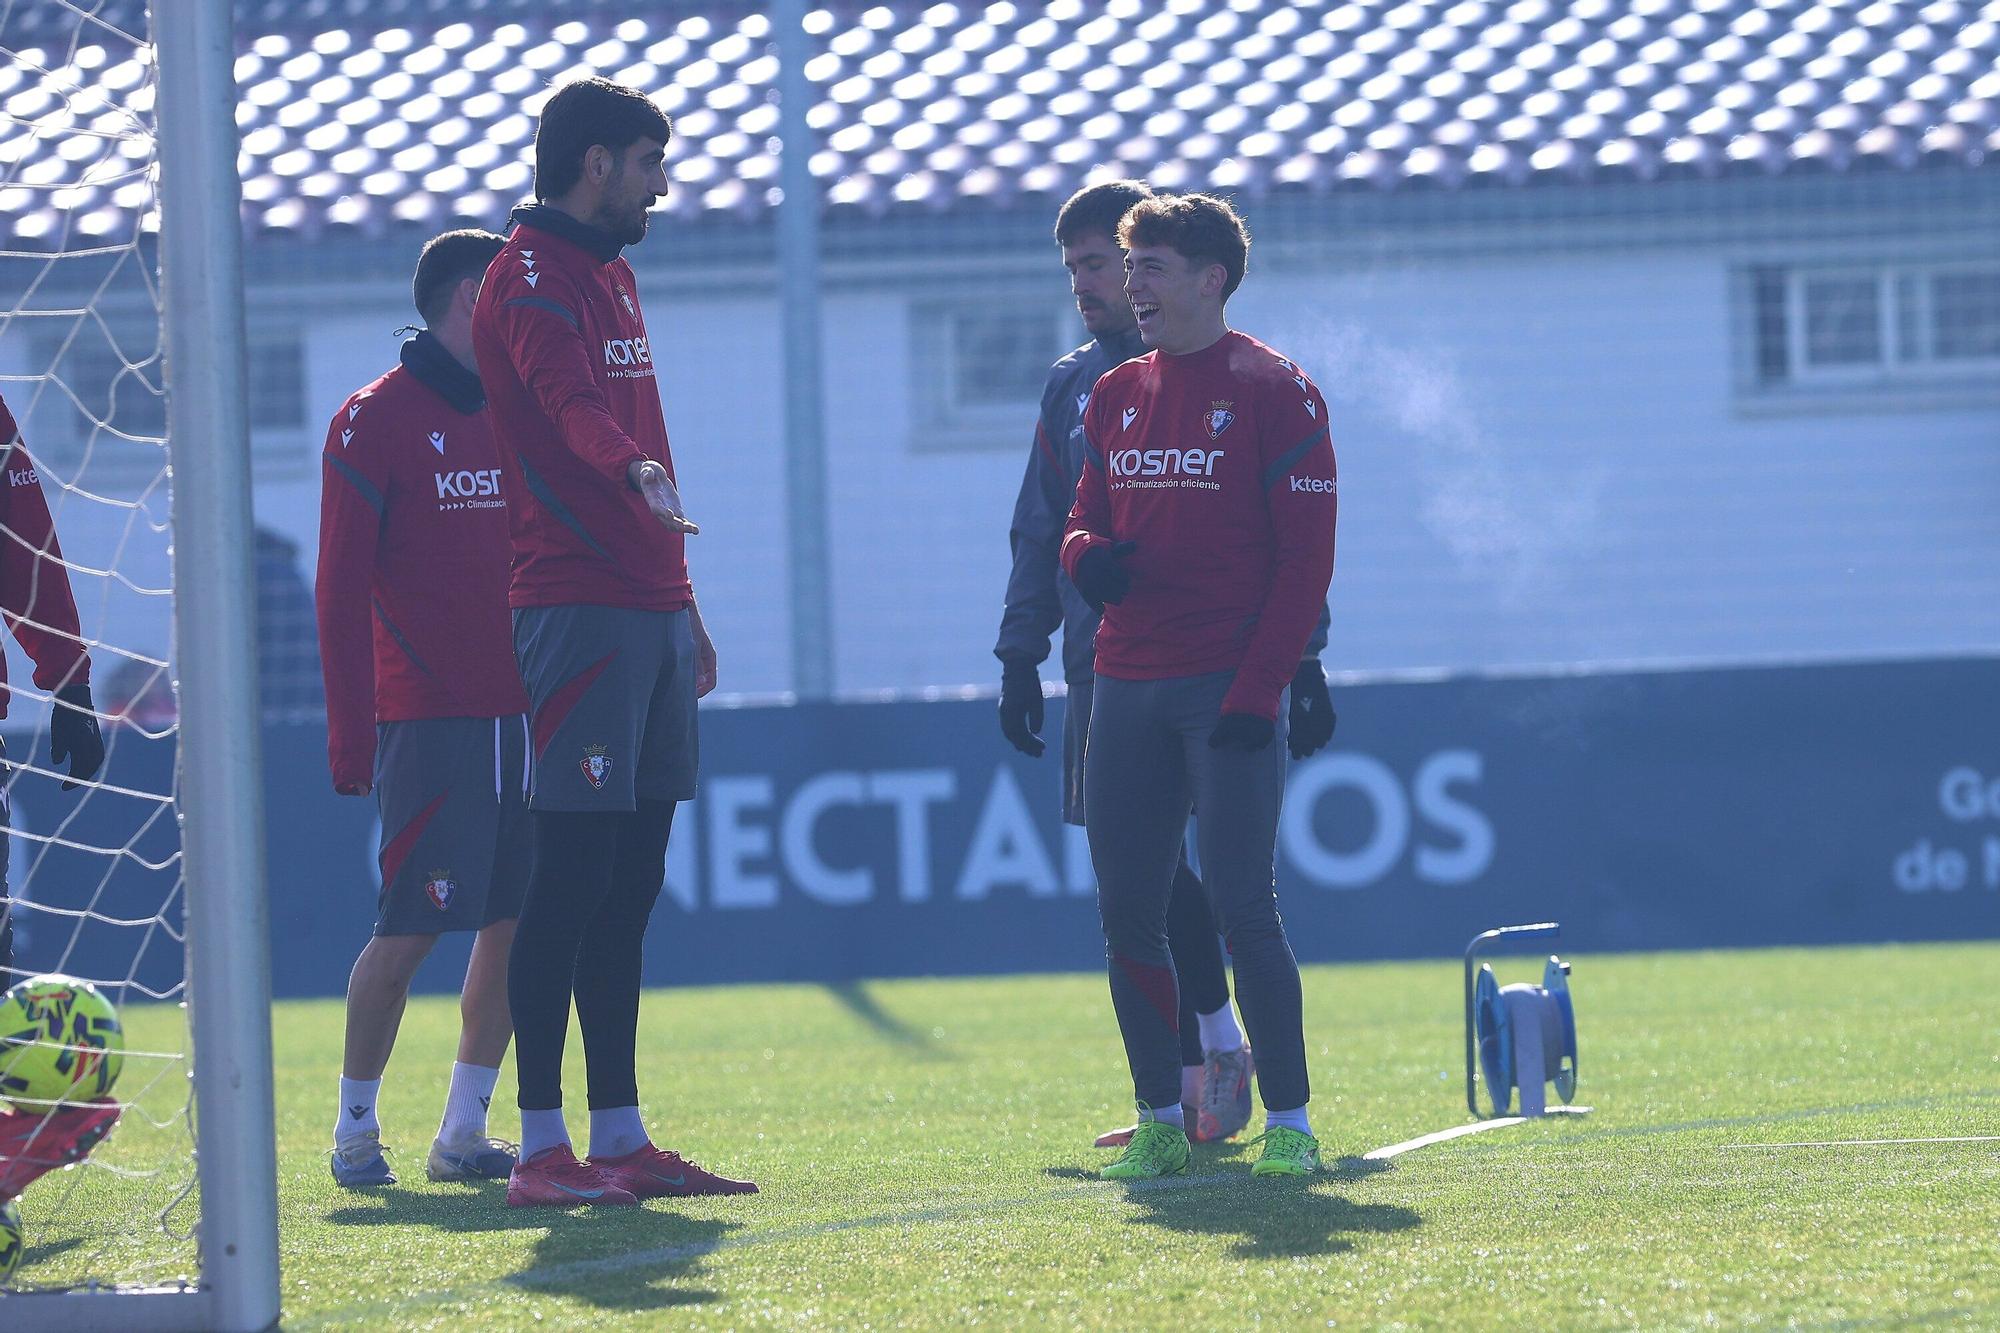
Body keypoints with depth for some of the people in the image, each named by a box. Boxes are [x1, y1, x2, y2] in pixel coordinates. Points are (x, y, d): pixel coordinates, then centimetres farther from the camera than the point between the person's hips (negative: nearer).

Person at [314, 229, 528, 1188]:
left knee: (516, 922, 3)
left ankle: (462, 1134, 11)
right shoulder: (376, 422, -3)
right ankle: (355, 1132, 4)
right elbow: (341, 589, -6)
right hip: (428, 722, -6)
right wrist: (350, 741, -13)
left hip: (524, 718, 6)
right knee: (409, 931, -8)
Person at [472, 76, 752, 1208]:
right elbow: (573, 403, -29)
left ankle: (621, 1139, 13)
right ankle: (543, 1147, -9)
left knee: (629, 887, 10)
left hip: (650, 609, 9)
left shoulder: (610, 274, 21)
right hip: (576, 605, -9)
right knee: (574, 877, -10)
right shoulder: (532, 280, -9)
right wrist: (641, 472, -48)